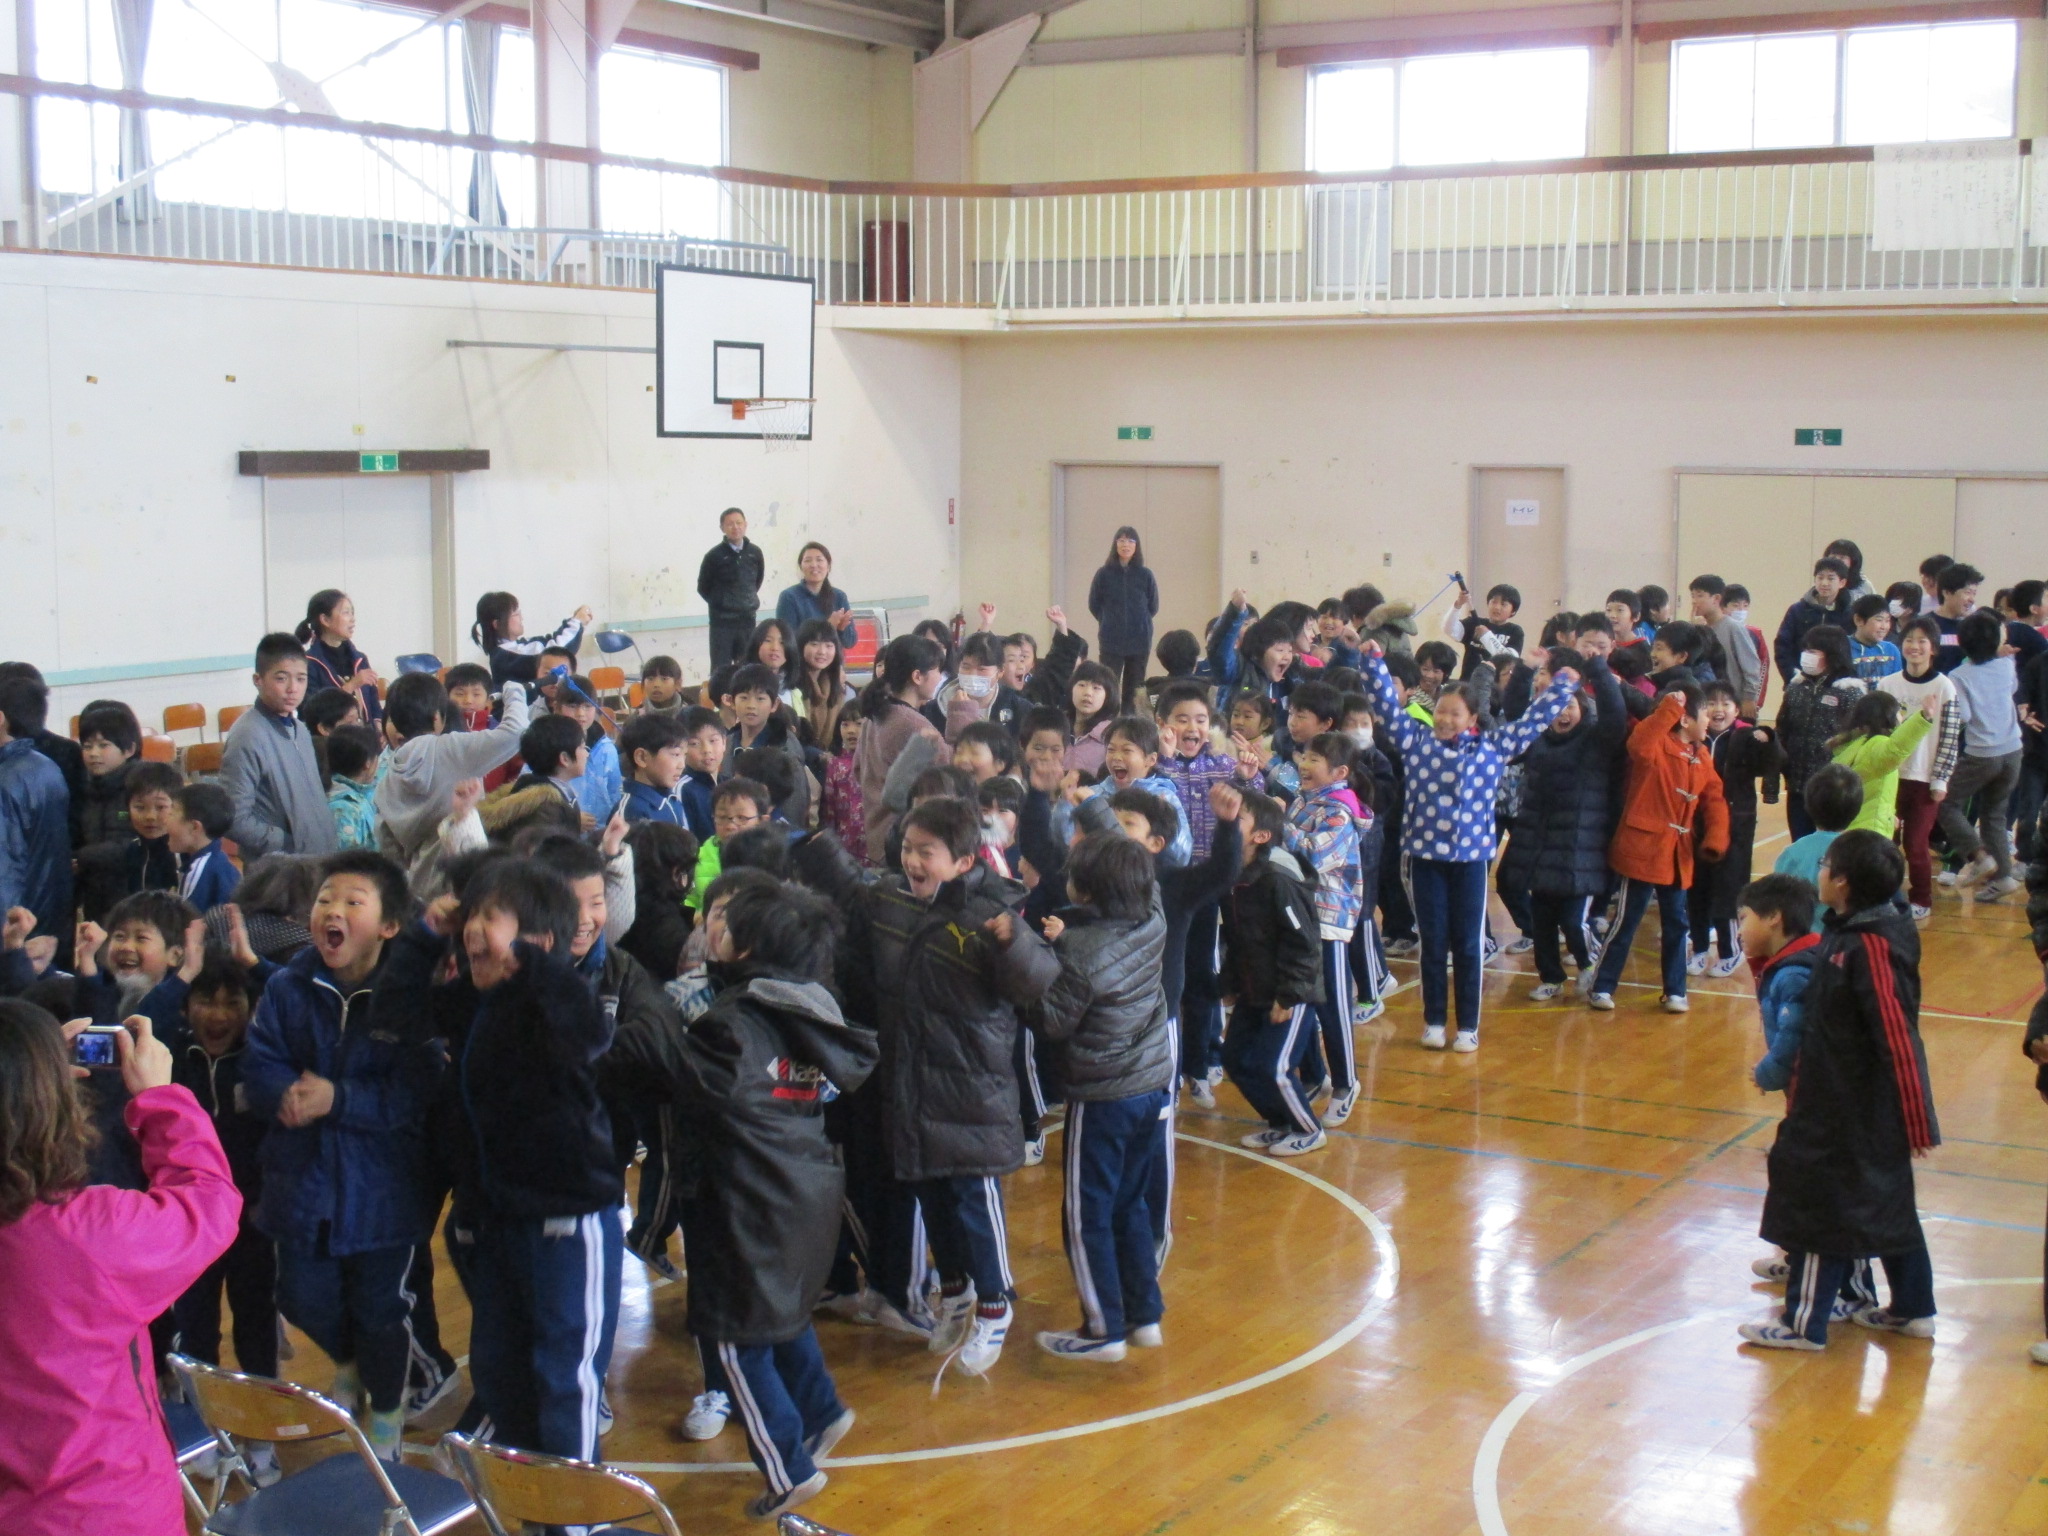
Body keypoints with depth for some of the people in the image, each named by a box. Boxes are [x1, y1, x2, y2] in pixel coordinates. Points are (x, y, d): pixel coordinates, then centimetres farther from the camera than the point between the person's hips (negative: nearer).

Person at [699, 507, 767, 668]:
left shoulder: (755, 552, 0)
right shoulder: (714, 555, -9)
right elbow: (703, 588, 2)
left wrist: (749, 600, 12)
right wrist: (720, 604, 5)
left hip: (747, 619, 3)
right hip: (722, 621, -3)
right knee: (721, 667, -1)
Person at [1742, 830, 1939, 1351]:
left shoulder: (1871, 947, -25)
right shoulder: (1847, 932, 4)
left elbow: (1899, 1042, -24)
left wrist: (1917, 1125, -21)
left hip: (1853, 1112, -9)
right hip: (1840, 1099, 9)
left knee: (1820, 1206, 1)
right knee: (1889, 1204, 19)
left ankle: (1804, 1323, 11)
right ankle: (1912, 1309, 32)